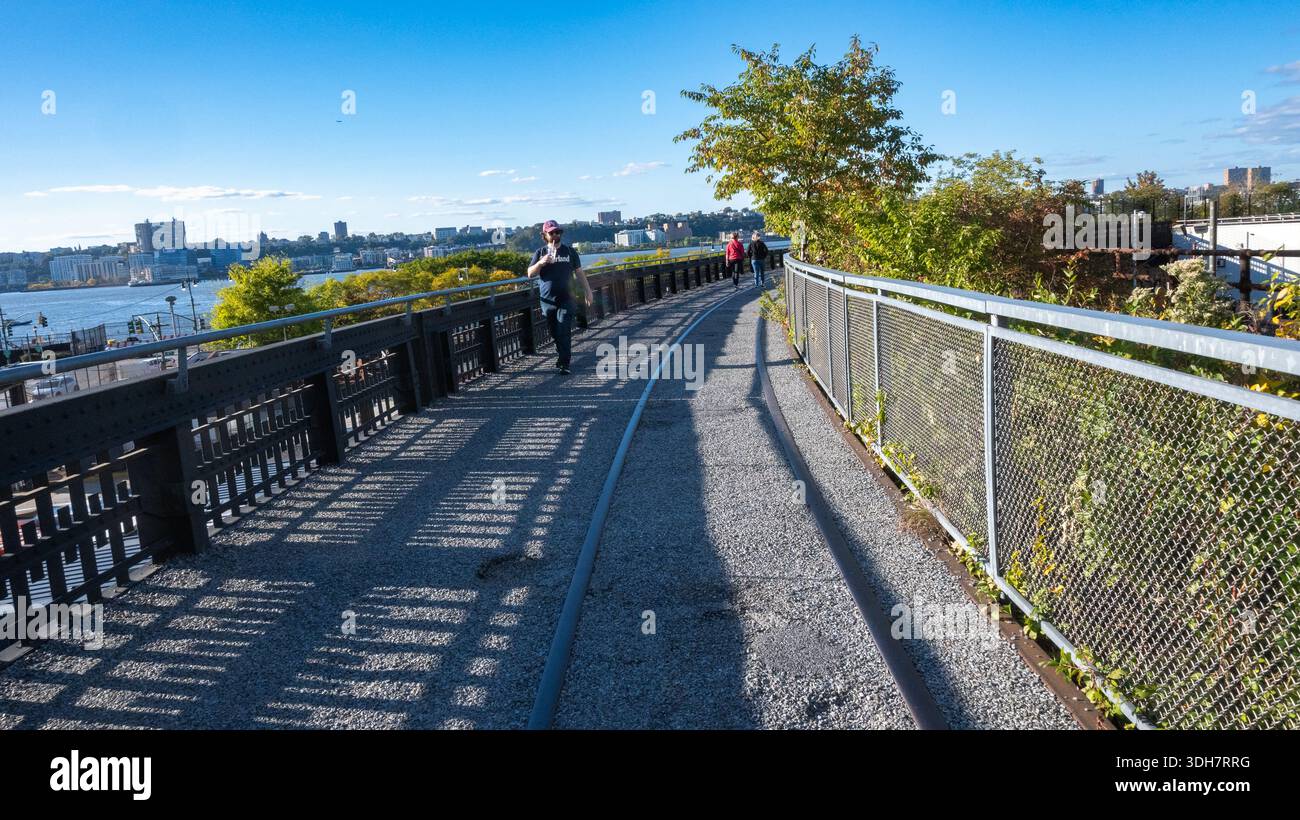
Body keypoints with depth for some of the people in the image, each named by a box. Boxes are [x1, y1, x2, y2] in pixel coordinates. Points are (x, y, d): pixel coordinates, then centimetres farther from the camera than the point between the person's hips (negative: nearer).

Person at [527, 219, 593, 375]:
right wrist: (540, 263, -17)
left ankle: (564, 364, -12)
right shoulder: (540, 253, 7)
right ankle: (561, 355, 31)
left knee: (564, 332, -11)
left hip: (565, 299, -2)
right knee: (554, 333, 10)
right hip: (547, 300, 2)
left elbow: (579, 273, 12)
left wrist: (587, 291, 8)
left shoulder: (569, 251, 7)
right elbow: (530, 274, 0)